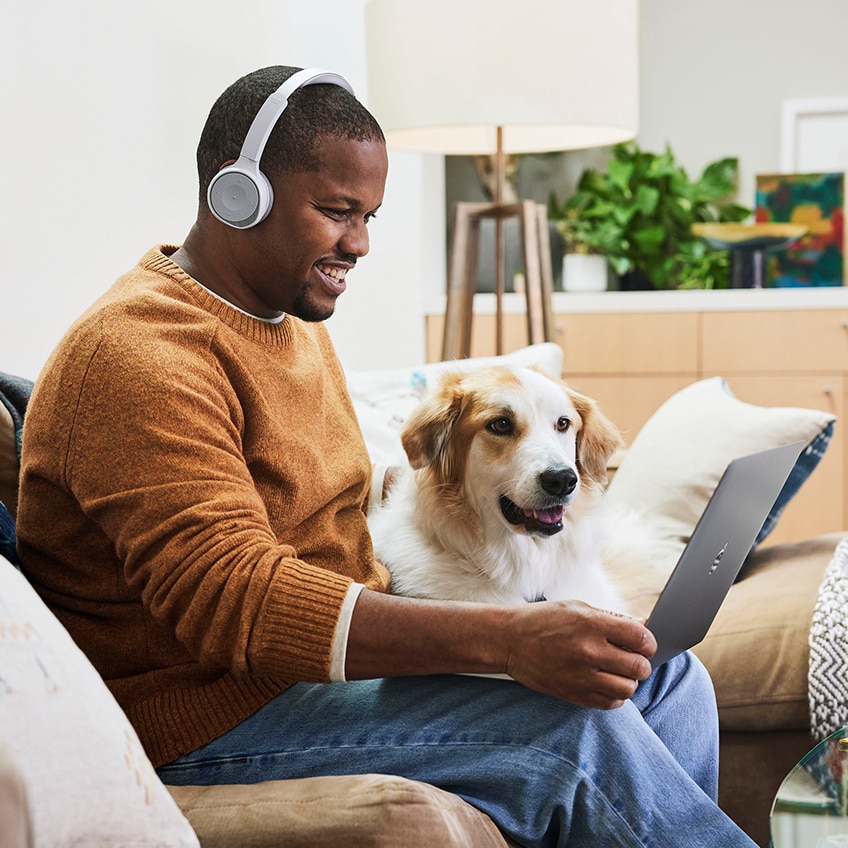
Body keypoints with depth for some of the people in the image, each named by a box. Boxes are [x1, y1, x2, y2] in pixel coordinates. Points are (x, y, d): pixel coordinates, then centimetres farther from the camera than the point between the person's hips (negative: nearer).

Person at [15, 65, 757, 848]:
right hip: (205, 717, -9)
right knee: (575, 730, -25)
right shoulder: (141, 355, -18)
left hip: (330, 654, 10)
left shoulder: (295, 318, 14)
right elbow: (234, 599, -29)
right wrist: (506, 638, -36)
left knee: (662, 676, 0)